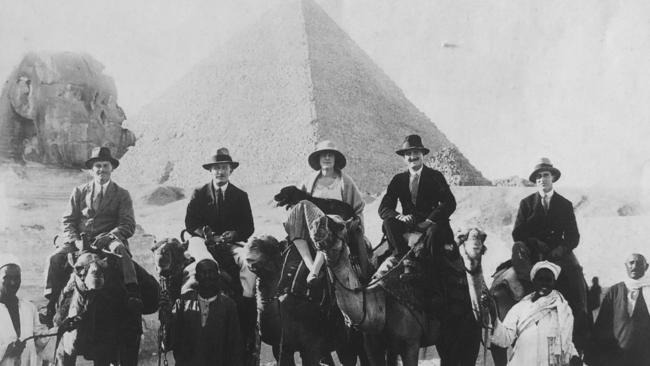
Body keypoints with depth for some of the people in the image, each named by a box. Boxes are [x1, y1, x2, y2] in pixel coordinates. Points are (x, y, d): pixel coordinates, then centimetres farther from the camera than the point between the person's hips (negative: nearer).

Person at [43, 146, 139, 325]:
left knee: (120, 250, -36)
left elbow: (128, 225, 4)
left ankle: (133, 295, -49)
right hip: (80, 239, 3)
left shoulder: (122, 194, 12)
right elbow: (68, 221, 13)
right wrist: (76, 240, -8)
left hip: (109, 238, -2)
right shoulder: (80, 192, 17)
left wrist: (107, 237, -14)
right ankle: (50, 303, -13)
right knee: (55, 259, -23)